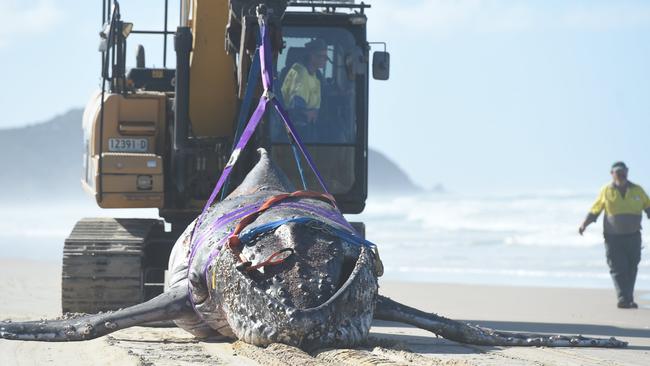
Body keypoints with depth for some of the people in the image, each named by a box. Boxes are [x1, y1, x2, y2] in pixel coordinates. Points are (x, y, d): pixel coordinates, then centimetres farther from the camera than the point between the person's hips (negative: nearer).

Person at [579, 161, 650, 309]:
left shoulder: (637, 190, 5)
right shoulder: (606, 191, 1)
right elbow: (595, 210, 4)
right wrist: (584, 224, -9)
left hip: (633, 237, 2)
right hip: (613, 238, -2)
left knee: (631, 269, 5)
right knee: (618, 269, -11)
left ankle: (629, 300, 14)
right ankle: (623, 299, -17)